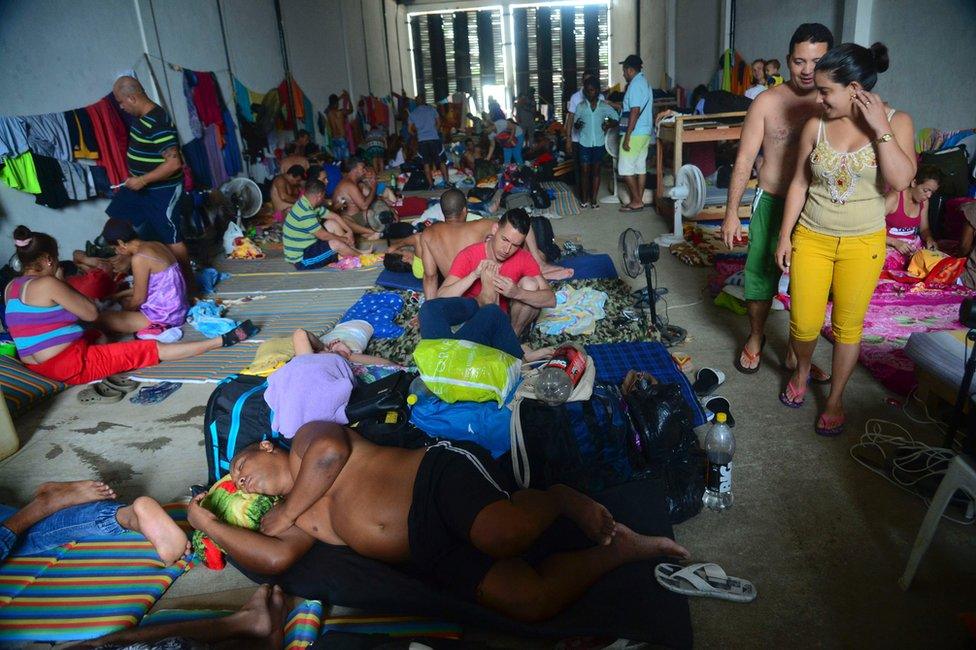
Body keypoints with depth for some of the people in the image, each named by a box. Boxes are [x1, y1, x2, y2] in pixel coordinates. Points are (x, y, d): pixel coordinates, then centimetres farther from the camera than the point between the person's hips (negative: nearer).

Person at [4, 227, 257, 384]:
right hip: (72, 366, -9)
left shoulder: (11, 287, 10)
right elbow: (92, 314, -8)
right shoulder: (48, 284, -16)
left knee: (97, 335, 36)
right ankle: (224, 340, -9)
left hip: (39, 367, 9)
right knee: (150, 349, -10)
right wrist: (65, 287, 4)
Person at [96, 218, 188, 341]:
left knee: (102, 319, -3)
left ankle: (153, 330, -10)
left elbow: (139, 299, -11)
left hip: (165, 316, -9)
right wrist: (120, 294, 27)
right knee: (125, 300, 31)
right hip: (177, 310, 9)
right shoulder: (155, 245, 6)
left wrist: (124, 311, 9)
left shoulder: (139, 258, -20)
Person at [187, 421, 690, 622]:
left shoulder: (306, 438, 15)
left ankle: (558, 498, -5)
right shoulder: (291, 519, 27)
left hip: (442, 472, -4)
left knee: (501, 535, -38)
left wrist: (283, 513, 5)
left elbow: (331, 449, -10)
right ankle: (620, 548, 3)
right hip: (432, 555, 5)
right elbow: (273, 558, 6)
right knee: (530, 601, -19)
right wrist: (209, 524, 14)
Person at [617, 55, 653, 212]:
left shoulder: (635, 85, -15)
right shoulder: (644, 83, 15)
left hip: (635, 134, -10)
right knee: (640, 167, 10)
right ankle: (639, 201, 14)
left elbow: (634, 112, -22)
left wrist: (627, 136, -22)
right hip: (645, 133, 10)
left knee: (625, 168, -4)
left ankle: (636, 201, -1)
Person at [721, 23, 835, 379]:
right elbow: (745, 159, -3)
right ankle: (755, 339, 34)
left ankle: (796, 350, 30)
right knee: (760, 275, 9)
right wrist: (731, 212, -5)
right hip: (772, 203, -1)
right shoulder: (767, 102, -5)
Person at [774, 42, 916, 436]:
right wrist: (785, 236, 2)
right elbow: (799, 184, 3)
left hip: (862, 244, -1)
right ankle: (802, 372, 37)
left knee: (847, 326, 8)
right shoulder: (815, 126, -4)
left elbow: (901, 180, -21)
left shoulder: (896, 122, -8)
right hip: (811, 238, 2)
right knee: (803, 323, 5)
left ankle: (835, 400, 28)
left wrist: (879, 127, -20)